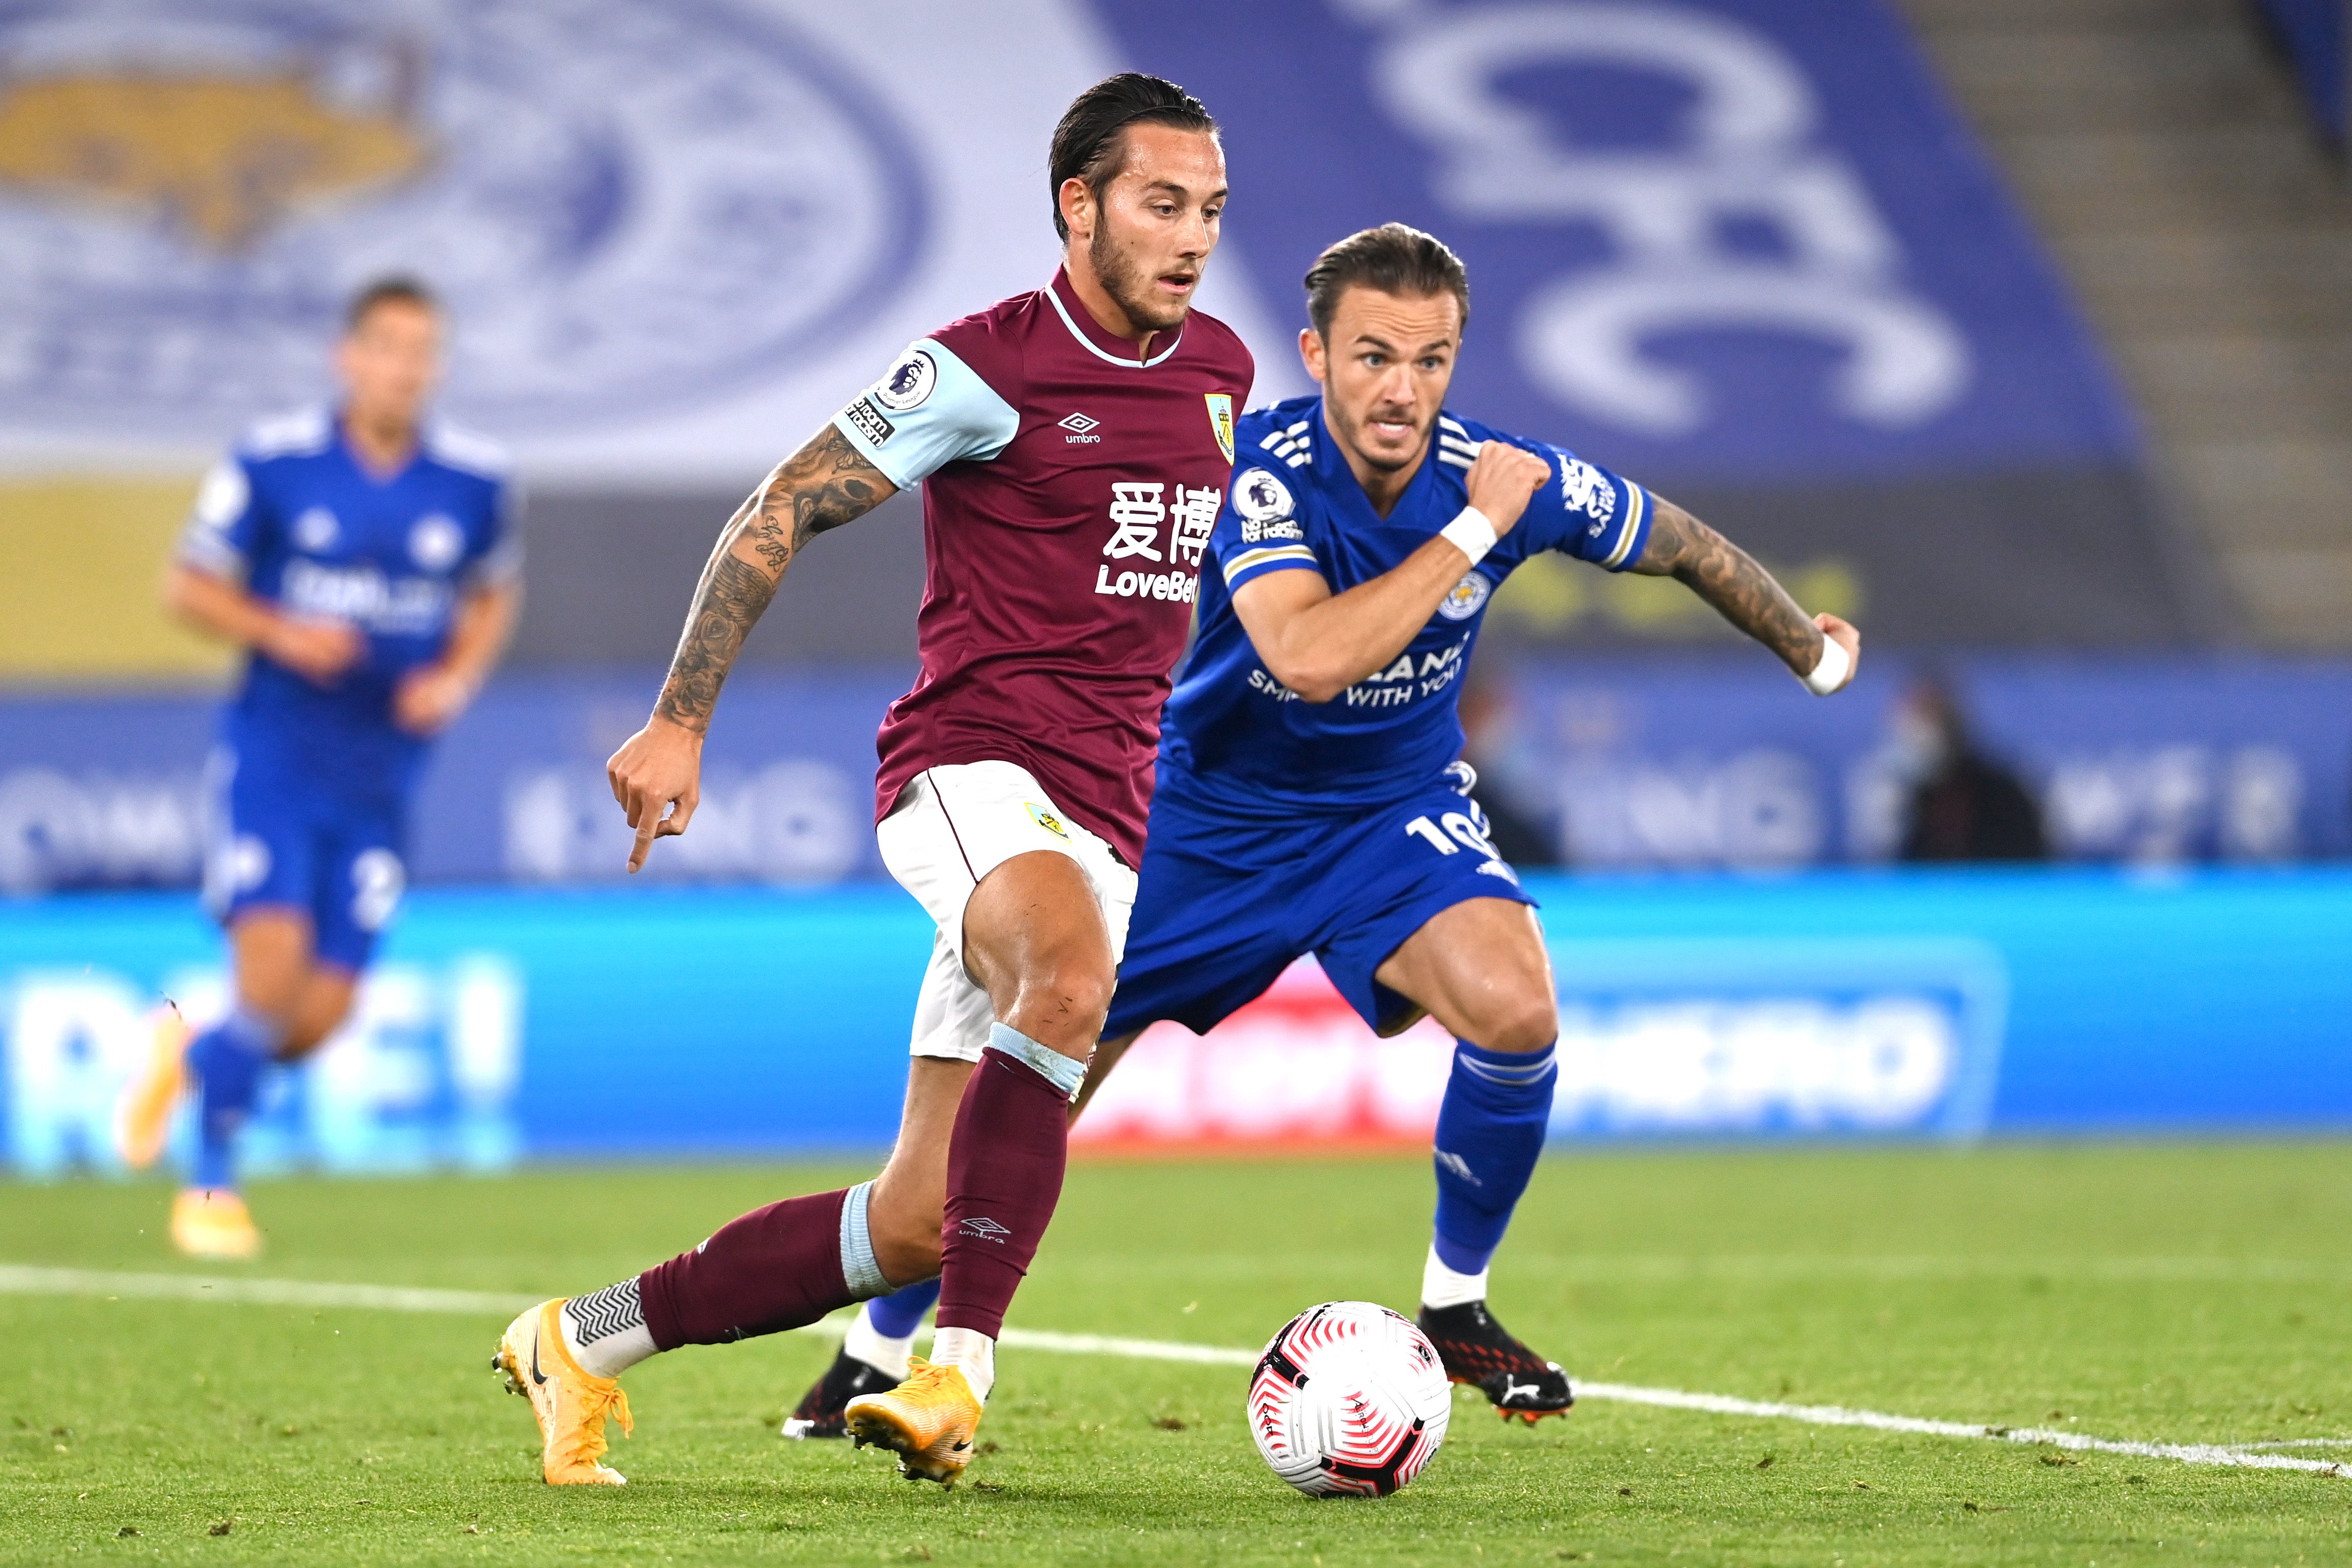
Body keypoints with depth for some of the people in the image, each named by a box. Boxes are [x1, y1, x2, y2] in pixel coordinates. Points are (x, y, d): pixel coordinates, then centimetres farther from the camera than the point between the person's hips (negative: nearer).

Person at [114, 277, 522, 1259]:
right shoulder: (272, 464, -6)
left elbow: (494, 597, 18)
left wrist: (456, 679, -2)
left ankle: (197, 1058, 31)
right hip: (275, 747, -3)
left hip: (383, 768, 3)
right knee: (274, 960, -19)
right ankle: (211, 1186, 2)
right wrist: (280, 631, -16)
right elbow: (189, 587, 2)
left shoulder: (475, 483, 0)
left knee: (322, 1014, -3)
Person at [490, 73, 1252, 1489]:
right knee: (1070, 978, -40)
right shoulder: (991, 365, -6)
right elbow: (781, 513, -4)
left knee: (915, 1229, 0)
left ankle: (586, 1341, 15)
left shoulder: (1222, 373, 13)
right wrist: (680, 721, -9)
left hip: (1110, 826, 6)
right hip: (971, 768, -6)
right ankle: (961, 1377, -39)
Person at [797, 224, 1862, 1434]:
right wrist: (1472, 530, -38)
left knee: (1515, 1011, -26)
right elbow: (1309, 657, -42)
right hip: (1209, 818, -2)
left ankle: (1456, 1306, -2)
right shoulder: (1259, 468, -27)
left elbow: (1683, 544, 2)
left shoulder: (1507, 475, -17)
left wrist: (1812, 649, 12)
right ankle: (874, 1354, 21)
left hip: (1394, 810, 2)